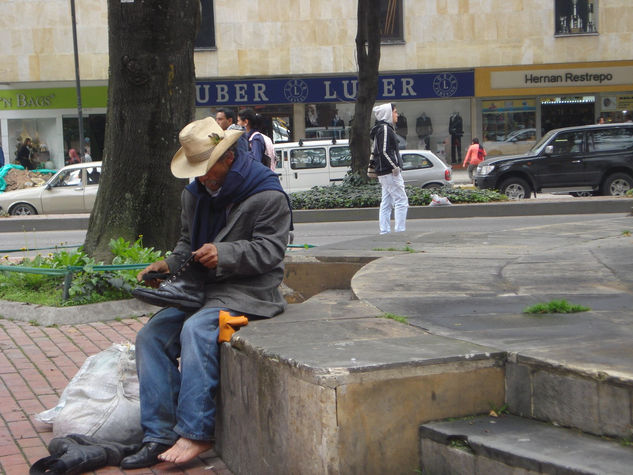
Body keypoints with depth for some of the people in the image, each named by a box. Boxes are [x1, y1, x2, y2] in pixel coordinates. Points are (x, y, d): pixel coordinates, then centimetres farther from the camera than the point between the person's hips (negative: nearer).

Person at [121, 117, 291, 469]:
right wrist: (170, 264, 3)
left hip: (247, 292, -8)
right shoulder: (195, 195, 15)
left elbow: (269, 249, -13)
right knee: (151, 335, -12)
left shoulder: (269, 196, -9)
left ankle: (196, 433, -27)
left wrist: (224, 254, -25)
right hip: (201, 288, 8)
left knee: (196, 330, -33)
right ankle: (160, 436, -13)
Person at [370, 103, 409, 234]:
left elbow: (375, 151, 20)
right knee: (401, 201, -9)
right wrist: (395, 167, -17)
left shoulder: (382, 129, 18)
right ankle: (400, 231, -12)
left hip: (383, 173, 10)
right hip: (390, 172, -10)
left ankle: (384, 230, 12)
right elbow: (385, 151, -21)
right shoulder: (385, 129, -13)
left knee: (386, 203, 10)